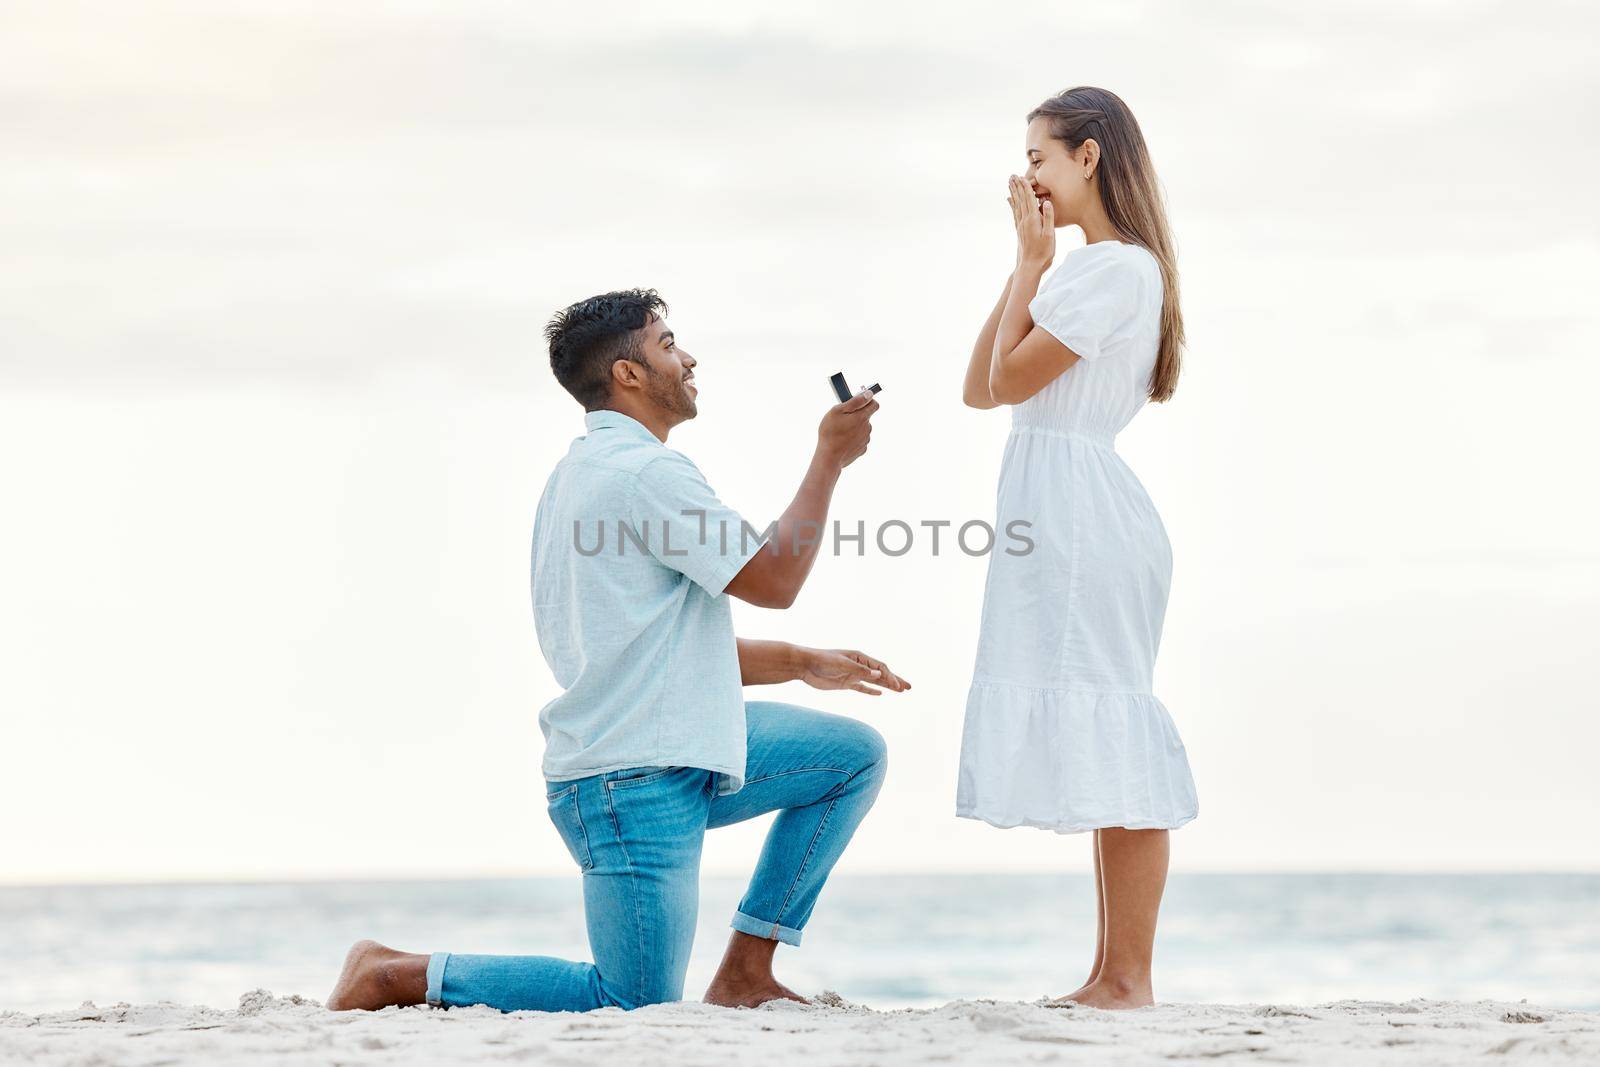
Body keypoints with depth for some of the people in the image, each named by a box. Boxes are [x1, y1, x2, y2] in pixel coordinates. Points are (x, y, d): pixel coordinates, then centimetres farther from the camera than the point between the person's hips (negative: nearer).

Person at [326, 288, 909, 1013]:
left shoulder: (583, 473, 18)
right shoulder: (645, 472, -15)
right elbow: (773, 580, -13)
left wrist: (804, 664, 19)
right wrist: (829, 459, -4)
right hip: (634, 783, -11)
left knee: (856, 755, 12)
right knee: (635, 1007, -9)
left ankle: (744, 974, 11)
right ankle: (394, 976, -1)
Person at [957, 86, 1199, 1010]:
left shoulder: (1116, 268, -11)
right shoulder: (1095, 269, 21)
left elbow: (1011, 379, -12)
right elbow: (980, 388, 16)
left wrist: (1035, 260, -3)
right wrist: (1027, 263, 14)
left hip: (1083, 510, -11)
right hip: (1058, 516, 11)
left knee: (1110, 738, -9)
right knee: (1104, 748, 10)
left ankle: (1130, 981, -8)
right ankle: (1110, 977, 13)